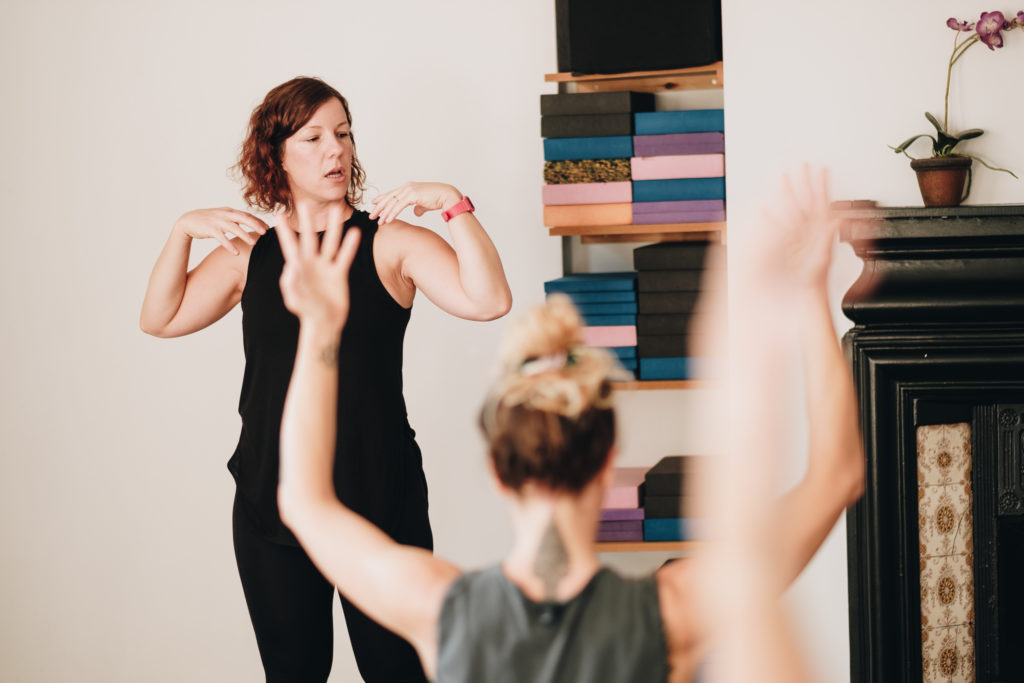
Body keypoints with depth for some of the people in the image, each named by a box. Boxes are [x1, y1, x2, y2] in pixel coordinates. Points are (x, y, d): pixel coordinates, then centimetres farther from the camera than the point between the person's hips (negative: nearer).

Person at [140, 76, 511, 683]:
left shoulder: (390, 243, -2)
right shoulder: (250, 252, 9)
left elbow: (489, 302, -14)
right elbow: (161, 319, 8)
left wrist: (454, 205, -20)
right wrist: (184, 231, -3)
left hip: (378, 498, -3)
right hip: (271, 501, 3)